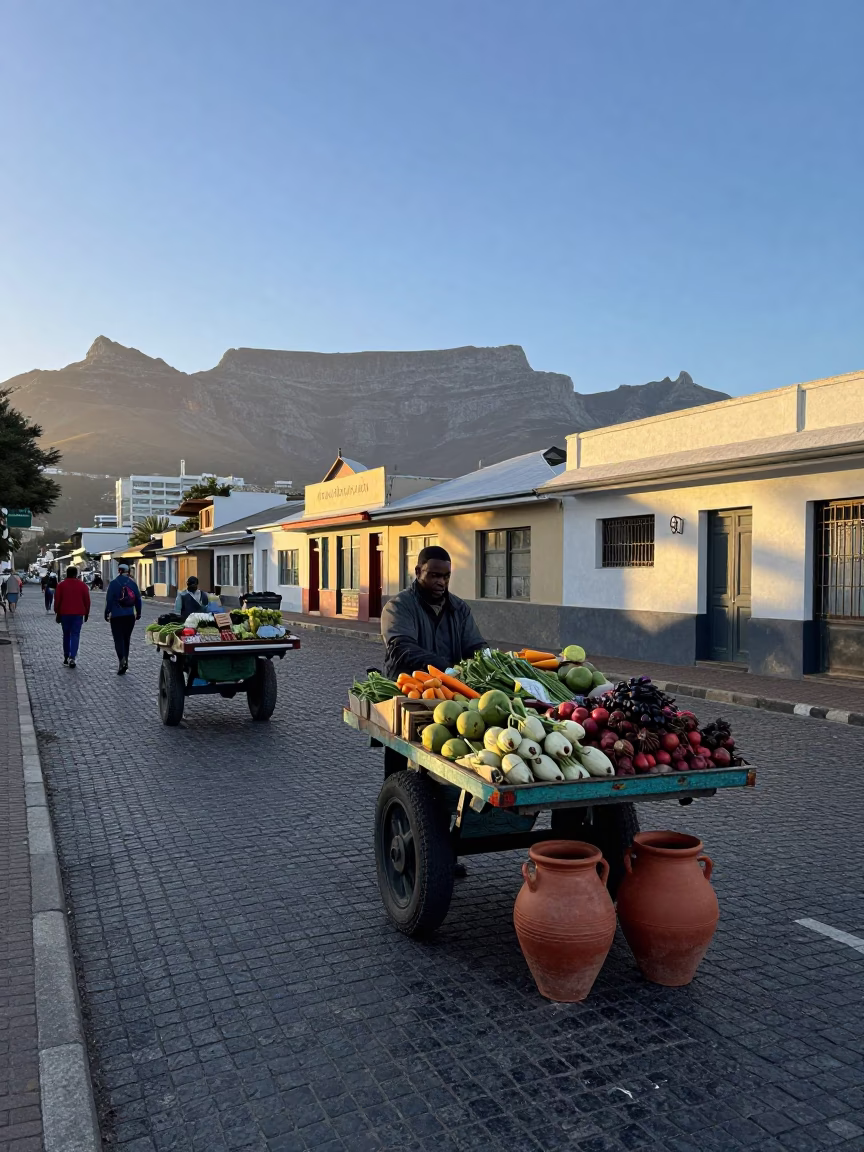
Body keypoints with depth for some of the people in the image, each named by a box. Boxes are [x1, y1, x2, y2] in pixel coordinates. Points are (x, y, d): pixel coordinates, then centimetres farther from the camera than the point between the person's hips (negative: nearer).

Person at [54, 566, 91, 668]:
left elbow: (57, 600, 1)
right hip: (78, 614, -1)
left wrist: (57, 613, 8)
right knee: (75, 635, -1)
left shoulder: (61, 585, 2)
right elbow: (87, 600, 1)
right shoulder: (82, 585, 1)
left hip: (65, 614, 1)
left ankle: (66, 656, 21)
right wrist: (86, 614, 9)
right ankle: (72, 658, -13)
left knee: (66, 635, 15)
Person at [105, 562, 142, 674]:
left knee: (118, 639, -2)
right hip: (130, 616, 3)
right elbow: (138, 599, 7)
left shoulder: (113, 583, -7)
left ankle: (122, 659, -23)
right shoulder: (132, 583, 4)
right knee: (126, 638, 13)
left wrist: (107, 613, 1)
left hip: (116, 616, -3)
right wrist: (138, 613, 17)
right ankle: (125, 661, 14)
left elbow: (109, 599, -8)